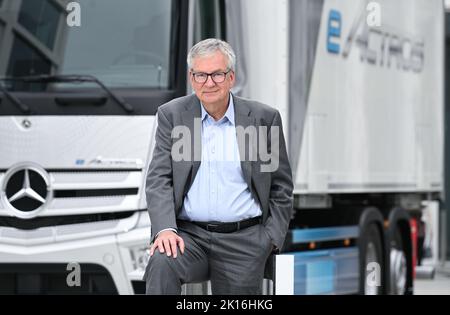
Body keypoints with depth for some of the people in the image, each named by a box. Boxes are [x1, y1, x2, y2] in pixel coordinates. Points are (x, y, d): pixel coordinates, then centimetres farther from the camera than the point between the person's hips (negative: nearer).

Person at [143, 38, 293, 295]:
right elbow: (159, 179, -1)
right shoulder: (172, 115, 6)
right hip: (188, 234, 0)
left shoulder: (263, 118, 5)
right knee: (162, 264, -30)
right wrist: (165, 229, -17)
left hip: (244, 238, 1)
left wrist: (272, 240, -2)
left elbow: (281, 187, 10)